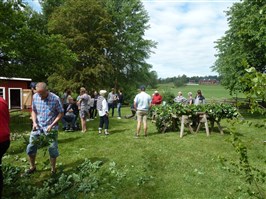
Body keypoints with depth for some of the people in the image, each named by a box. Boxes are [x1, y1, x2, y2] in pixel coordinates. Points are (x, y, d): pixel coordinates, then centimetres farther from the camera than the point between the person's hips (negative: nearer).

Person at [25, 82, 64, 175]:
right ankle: (32, 167, 30)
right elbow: (34, 111, 9)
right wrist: (34, 122, -6)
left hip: (51, 127, -4)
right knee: (30, 147, 7)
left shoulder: (55, 98, -16)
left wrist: (52, 125, -16)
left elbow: (61, 113, -10)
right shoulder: (35, 97, -4)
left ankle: (53, 169, 21)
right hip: (38, 126, 4)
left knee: (53, 149, 1)